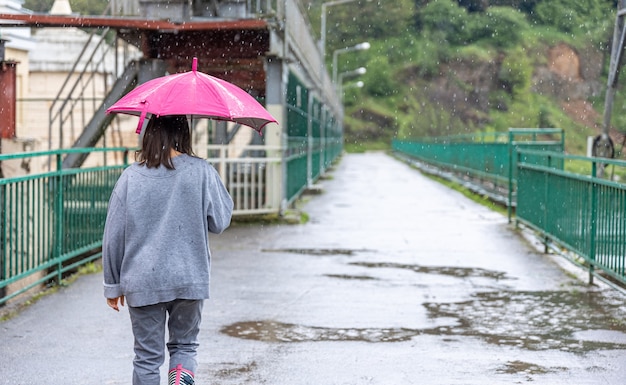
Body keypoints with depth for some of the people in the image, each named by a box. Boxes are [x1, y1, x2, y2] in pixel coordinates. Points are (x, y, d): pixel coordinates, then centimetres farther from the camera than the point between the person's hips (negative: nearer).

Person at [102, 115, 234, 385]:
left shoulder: (131, 177, -2)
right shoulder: (201, 172, -6)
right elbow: (220, 222, 0)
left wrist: (113, 284, 11)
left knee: (147, 357, 10)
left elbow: (113, 235, 1)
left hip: (142, 282, 0)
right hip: (189, 279, 0)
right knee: (184, 345, 18)